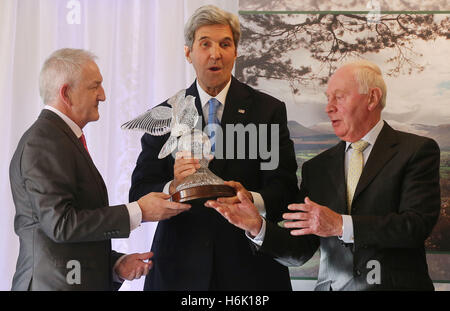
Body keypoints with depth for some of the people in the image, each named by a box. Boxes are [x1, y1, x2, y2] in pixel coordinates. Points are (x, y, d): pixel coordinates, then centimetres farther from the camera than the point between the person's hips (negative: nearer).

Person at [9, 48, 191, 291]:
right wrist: (138, 212, -17)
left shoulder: (62, 138, 17)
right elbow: (60, 223, -21)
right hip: (56, 283, -9)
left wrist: (115, 263, 5)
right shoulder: (44, 141, -13)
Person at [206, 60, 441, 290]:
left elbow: (417, 224, -12)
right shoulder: (317, 167, 13)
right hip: (332, 286, 3)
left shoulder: (417, 150, 1)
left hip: (395, 285, -2)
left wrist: (341, 225, -18)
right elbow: (299, 252, 9)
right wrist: (257, 227, -8)